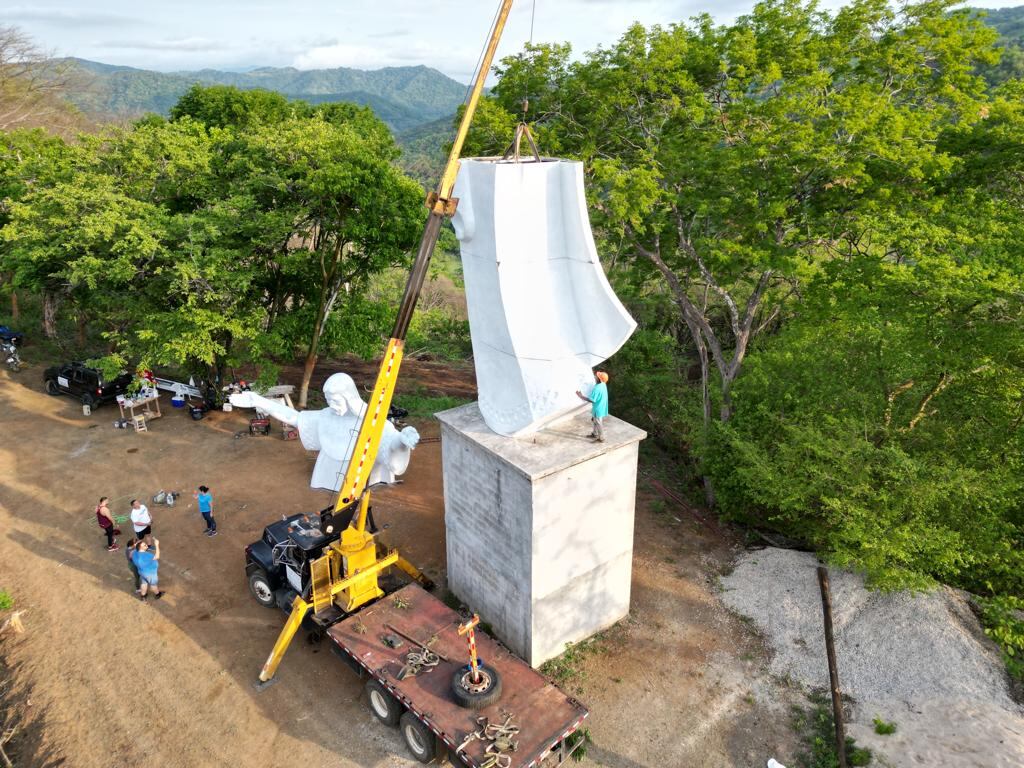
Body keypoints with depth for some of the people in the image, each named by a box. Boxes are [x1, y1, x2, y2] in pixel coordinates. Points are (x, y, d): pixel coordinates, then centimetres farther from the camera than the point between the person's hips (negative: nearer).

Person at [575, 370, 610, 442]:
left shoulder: (597, 388, -32)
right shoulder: (603, 385, -4)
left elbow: (592, 400, -29)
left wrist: (581, 396, -23)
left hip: (598, 409, -9)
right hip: (601, 407, 9)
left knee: (599, 423, 9)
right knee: (595, 421, 26)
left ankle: (601, 438, 24)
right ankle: (595, 434, 44)